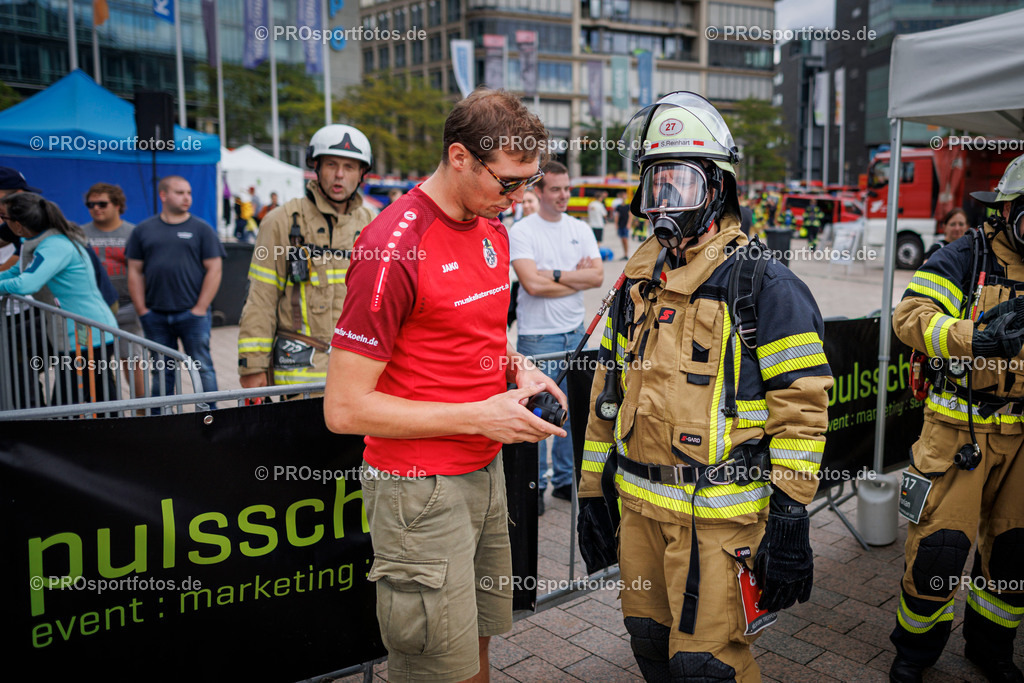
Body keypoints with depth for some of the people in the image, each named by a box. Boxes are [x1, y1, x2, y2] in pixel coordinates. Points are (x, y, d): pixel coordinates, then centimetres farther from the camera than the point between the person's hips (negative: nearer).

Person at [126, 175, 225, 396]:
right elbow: (135, 272, 9)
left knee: (202, 368, 0)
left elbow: (214, 270, -2)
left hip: (192, 314, -2)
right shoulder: (143, 230, 9)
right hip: (155, 316, 2)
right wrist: (142, 311, 1)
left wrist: (200, 309, -8)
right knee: (162, 371, 11)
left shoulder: (201, 229, 3)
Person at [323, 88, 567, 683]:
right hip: (422, 492, -8)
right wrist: (479, 416, -20)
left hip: (486, 471, 8)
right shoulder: (393, 248, -20)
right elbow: (345, 409, -20)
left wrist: (516, 367, 1)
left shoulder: (493, 229, 7)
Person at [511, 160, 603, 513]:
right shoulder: (522, 231, -7)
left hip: (575, 333, 5)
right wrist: (577, 278, -9)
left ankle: (565, 480, 27)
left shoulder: (581, 229, 9)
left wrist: (556, 275, -14)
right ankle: (533, 485, 15)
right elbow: (532, 283, -19)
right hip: (537, 336, -5)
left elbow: (597, 275, -3)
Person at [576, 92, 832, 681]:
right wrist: (593, 491, 14)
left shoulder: (764, 284, -10)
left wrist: (789, 522, -15)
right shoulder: (638, 280, 10)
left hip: (719, 516, -6)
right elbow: (608, 395, 14)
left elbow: (801, 407, -12)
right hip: (639, 506, 6)